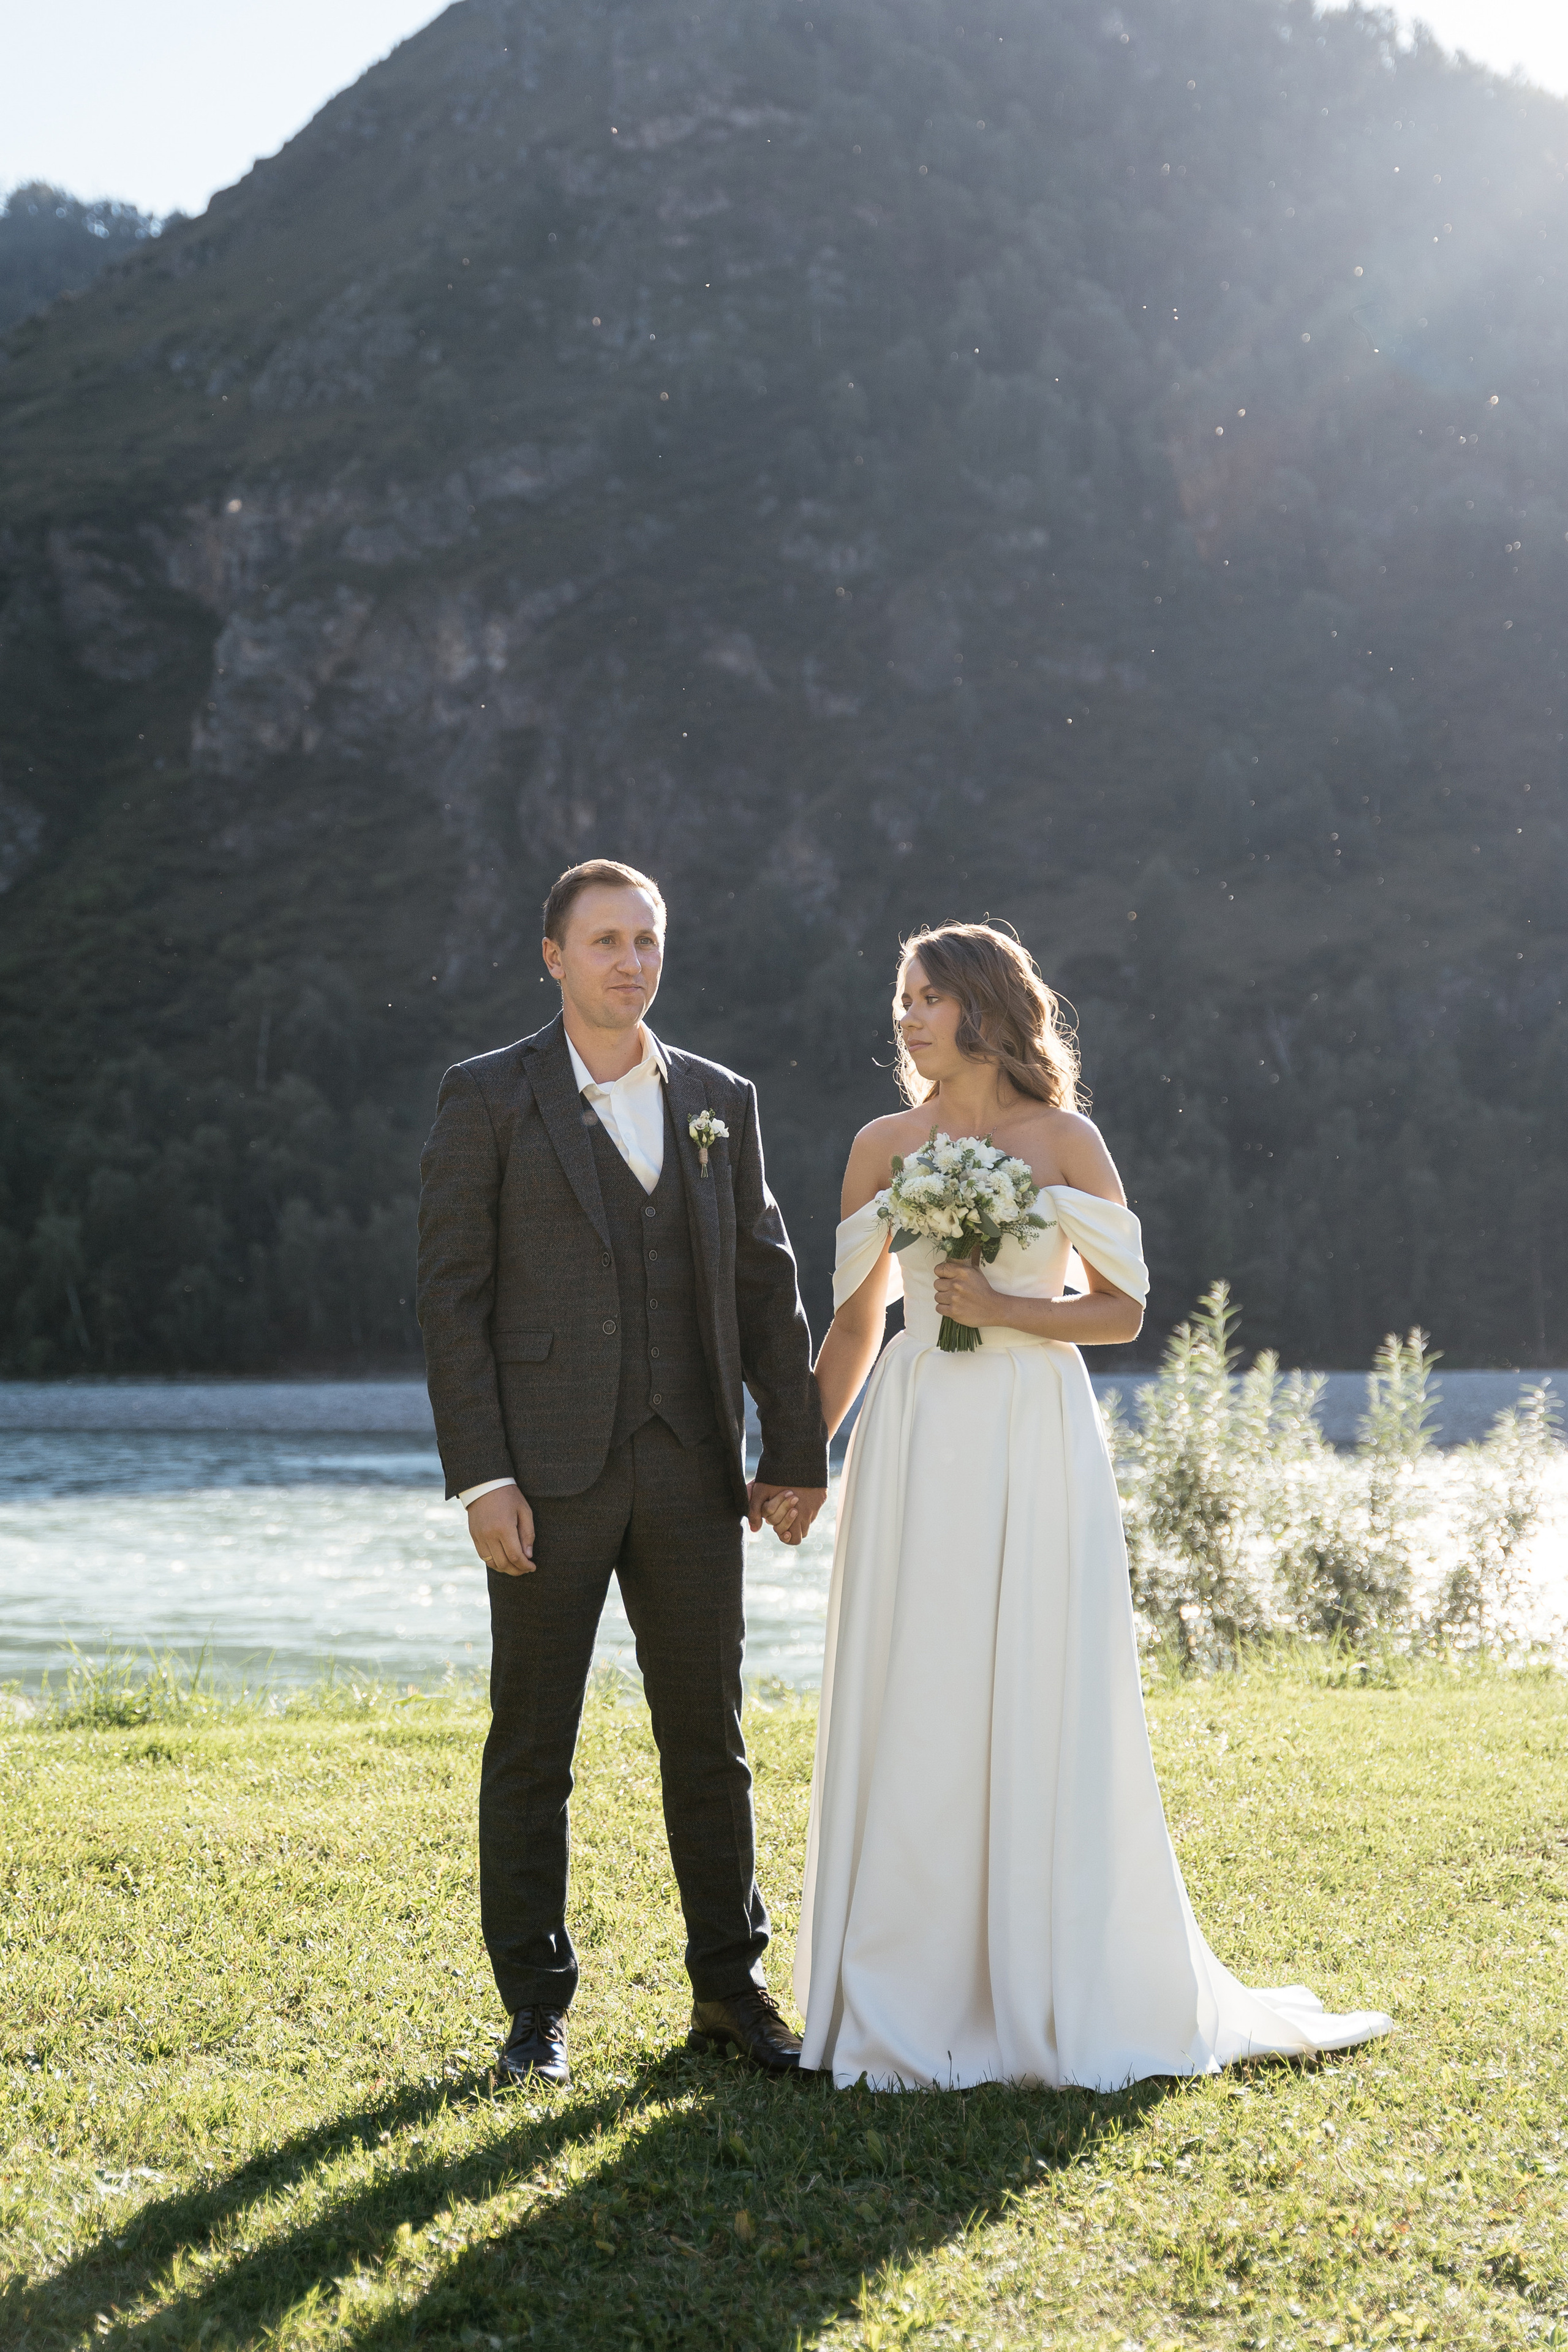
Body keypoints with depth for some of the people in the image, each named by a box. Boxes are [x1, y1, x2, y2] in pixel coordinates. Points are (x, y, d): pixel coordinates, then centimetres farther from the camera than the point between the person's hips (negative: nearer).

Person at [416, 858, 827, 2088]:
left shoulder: (721, 1100, 11)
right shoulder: (488, 1098, 0)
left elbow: (767, 1282, 12)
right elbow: (453, 1293, -5)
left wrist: (797, 1451, 7)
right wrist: (481, 1477, -12)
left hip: (691, 1474, 3)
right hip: (548, 1473, -3)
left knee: (710, 1738, 8)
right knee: (532, 1745, 4)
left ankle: (731, 1988, 21)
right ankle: (536, 2010, 15)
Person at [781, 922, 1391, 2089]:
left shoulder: (1065, 1140, 2)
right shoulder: (884, 1146, 9)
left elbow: (1124, 1309, 2)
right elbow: (855, 1321, 14)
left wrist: (1006, 1309, -13)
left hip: (1038, 1443, -2)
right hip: (918, 1445, 2)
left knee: (1044, 1707, -1)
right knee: (915, 1710, 1)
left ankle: (1058, 1995, 11)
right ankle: (915, 2000, 10)